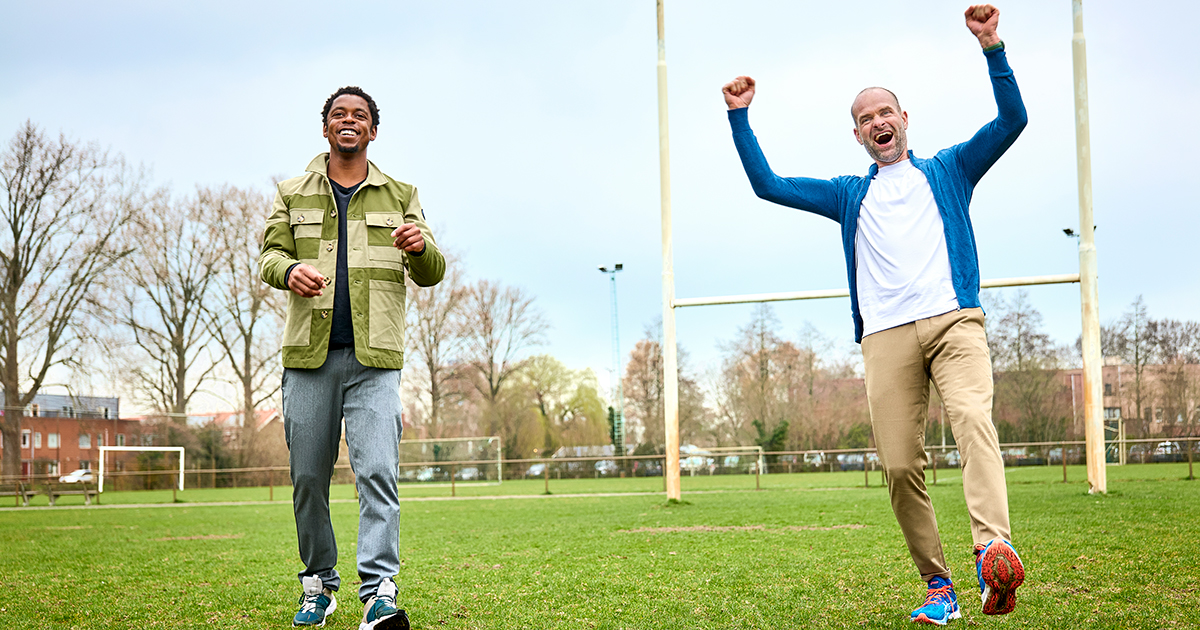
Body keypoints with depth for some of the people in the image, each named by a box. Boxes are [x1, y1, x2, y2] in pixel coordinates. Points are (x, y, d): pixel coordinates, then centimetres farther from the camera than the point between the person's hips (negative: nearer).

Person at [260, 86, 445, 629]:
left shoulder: (400, 196, 14)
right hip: (308, 357, 2)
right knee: (308, 476, 5)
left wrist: (422, 247, -14)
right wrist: (289, 268, -18)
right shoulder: (293, 194, 15)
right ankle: (318, 584, 20)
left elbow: (431, 275, 11)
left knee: (377, 471, -15)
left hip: (374, 359, -1)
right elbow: (269, 252, 6)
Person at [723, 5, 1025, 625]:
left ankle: (994, 548, -45)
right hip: (885, 336, 2)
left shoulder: (949, 169, 23)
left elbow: (1012, 119, 12)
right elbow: (766, 184, 26)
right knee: (900, 465, -8)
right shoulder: (849, 194, 27)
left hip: (953, 320, -2)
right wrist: (739, 116, 19)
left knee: (972, 417, -29)